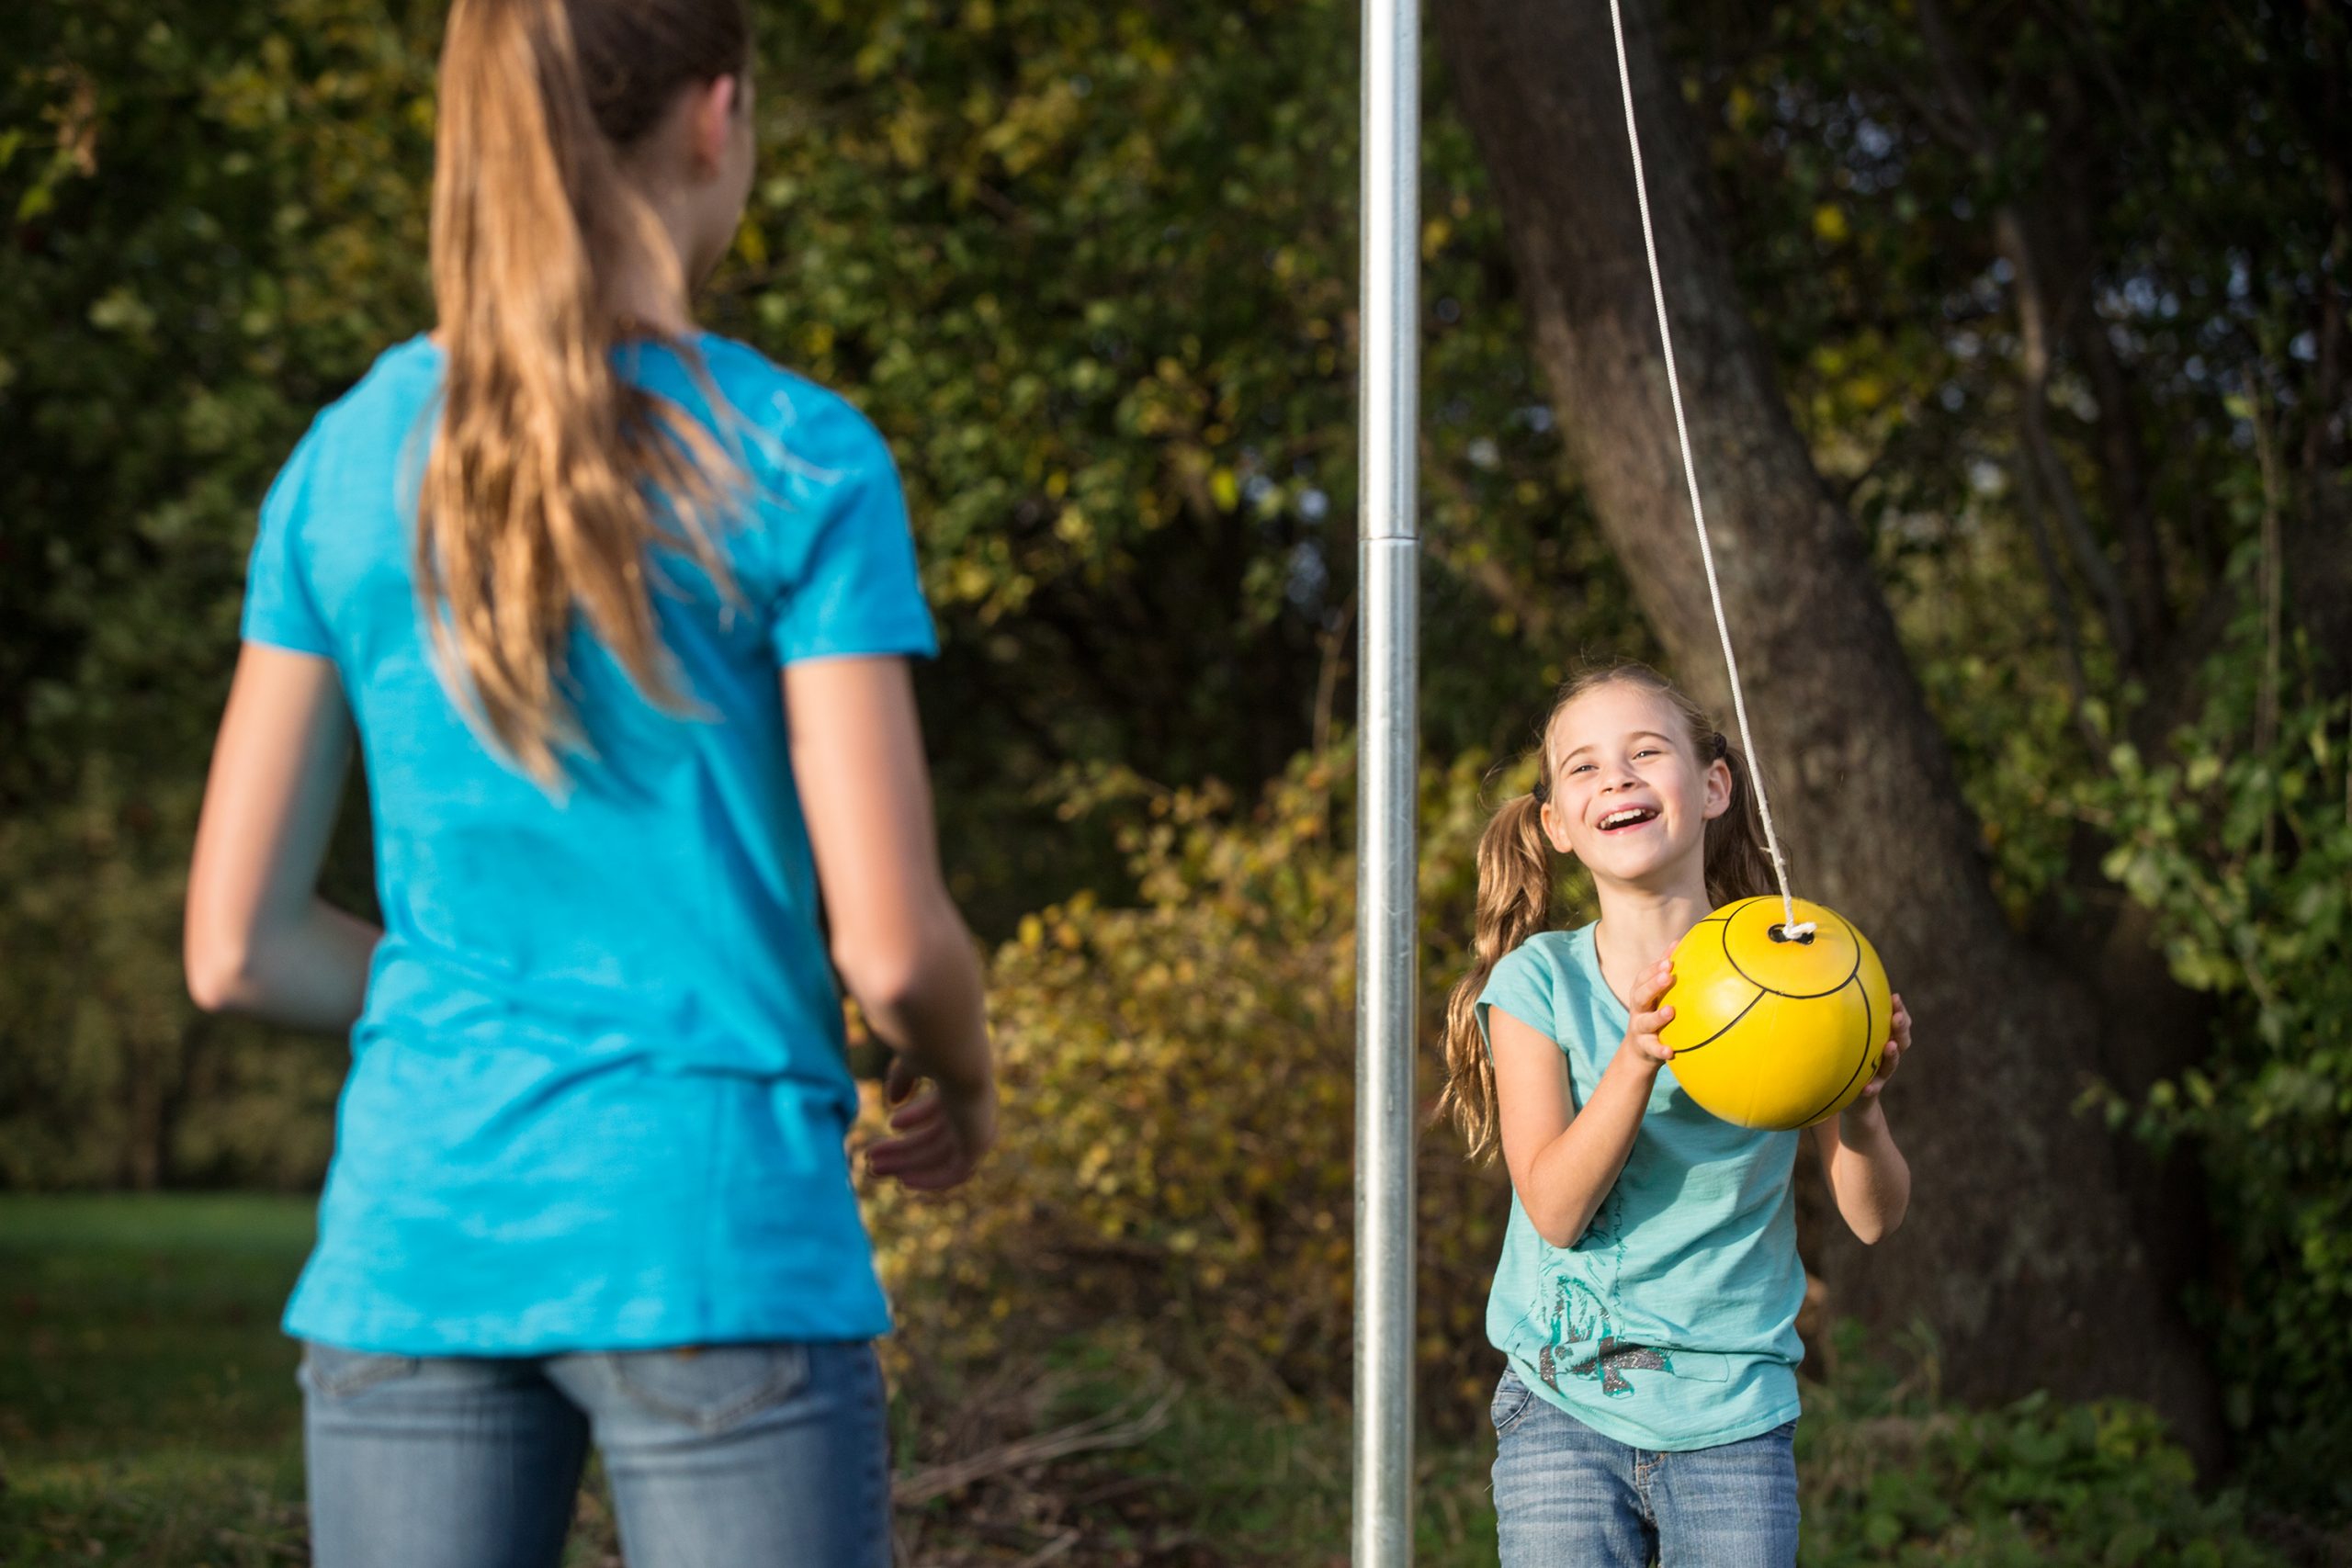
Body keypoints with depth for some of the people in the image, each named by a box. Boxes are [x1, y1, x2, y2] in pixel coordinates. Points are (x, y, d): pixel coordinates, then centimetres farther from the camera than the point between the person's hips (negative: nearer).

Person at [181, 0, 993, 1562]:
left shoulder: (345, 466, 6)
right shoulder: (802, 465, -6)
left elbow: (237, 946, 6)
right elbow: (891, 946, -9)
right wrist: (964, 1076, 13)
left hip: (414, 1243, 4)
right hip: (720, 1250, -4)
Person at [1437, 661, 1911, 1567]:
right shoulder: (1539, 983, -3)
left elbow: (1873, 1217, -3)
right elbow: (1554, 1209, -14)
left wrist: (1859, 1106, -25)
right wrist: (1639, 1057, -28)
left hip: (1736, 1420, 1)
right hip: (1566, 1412, -1)